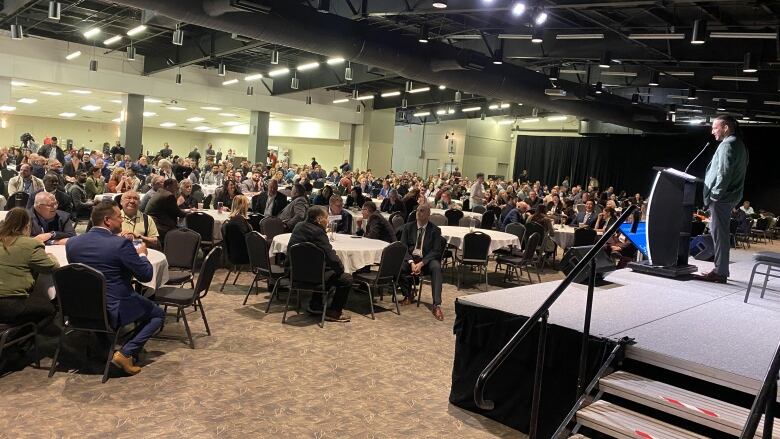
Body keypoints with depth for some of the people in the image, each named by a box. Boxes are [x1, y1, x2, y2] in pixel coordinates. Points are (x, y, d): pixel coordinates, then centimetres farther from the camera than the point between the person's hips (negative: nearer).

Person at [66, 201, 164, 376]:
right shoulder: (121, 244, -20)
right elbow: (146, 275, -14)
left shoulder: (72, 243, -2)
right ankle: (126, 353, 0)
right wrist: (142, 254, 6)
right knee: (158, 314, 15)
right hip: (114, 310, -7)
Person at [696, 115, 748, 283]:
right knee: (720, 233, 15)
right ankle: (721, 270, 21)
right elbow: (736, 172, 19)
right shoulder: (739, 145, 19)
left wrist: (714, 196, -17)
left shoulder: (727, 145, -12)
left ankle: (720, 273, -4)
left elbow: (724, 174, -21)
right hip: (729, 197, 10)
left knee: (719, 234, -7)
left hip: (721, 198, -10)